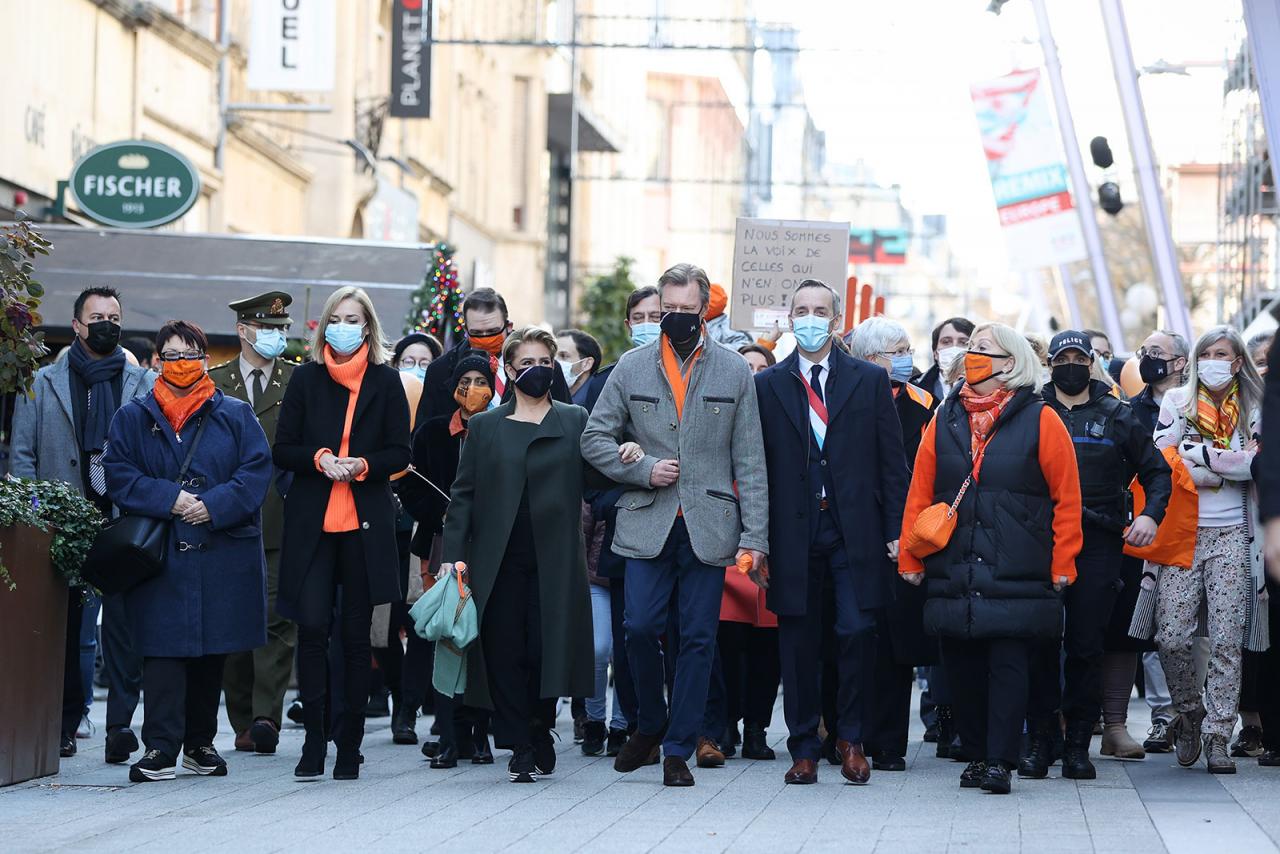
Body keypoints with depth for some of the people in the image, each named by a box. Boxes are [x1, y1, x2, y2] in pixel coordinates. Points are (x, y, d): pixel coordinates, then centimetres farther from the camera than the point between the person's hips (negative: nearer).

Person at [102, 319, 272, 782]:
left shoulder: (236, 415, 8)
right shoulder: (133, 418, 9)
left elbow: (257, 471, -1)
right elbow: (119, 475, 1)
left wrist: (214, 505, -14)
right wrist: (169, 499, -13)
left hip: (223, 554, 1)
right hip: (159, 553, -1)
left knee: (212, 650, 8)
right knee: (163, 647, -8)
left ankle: (201, 742, 19)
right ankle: (160, 747, -9)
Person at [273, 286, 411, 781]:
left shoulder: (385, 382, 6)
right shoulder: (306, 379, 8)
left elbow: (400, 453, 5)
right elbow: (282, 451, 7)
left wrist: (362, 465, -13)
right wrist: (319, 458, -12)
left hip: (365, 523, 0)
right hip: (311, 521, 0)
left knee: (356, 633, 4)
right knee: (312, 625, -11)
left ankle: (350, 744, 12)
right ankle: (314, 739, -5)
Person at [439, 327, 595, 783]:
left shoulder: (575, 421, 12)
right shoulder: (484, 427, 12)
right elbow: (463, 494, 8)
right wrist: (452, 554, -1)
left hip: (554, 558, -1)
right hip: (498, 558, 1)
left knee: (545, 650, -5)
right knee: (505, 652, -4)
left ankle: (540, 733, 14)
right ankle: (521, 749, 3)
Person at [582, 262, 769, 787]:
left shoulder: (734, 371, 6)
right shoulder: (632, 367, 7)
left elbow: (750, 461, 4)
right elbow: (595, 438, 9)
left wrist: (754, 536, -2)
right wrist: (644, 470, -6)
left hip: (708, 527, 0)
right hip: (647, 525, 0)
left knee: (698, 640, 0)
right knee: (640, 629, -7)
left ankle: (678, 750, 8)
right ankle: (650, 726, 17)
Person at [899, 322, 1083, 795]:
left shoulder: (1040, 420, 0)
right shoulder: (945, 420, 10)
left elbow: (1066, 498, 0)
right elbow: (919, 494, 10)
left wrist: (1061, 563, -4)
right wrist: (910, 557, 4)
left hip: (1016, 576, -4)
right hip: (954, 574, 4)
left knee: (1008, 664, -5)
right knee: (963, 668, 6)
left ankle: (1000, 761, -3)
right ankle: (976, 754, 17)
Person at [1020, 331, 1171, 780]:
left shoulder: (1115, 417, 11)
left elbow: (1157, 471, 16)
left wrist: (1150, 515, -1)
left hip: (1098, 544, 0)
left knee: (1087, 645, -1)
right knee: (1041, 642, -4)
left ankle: (1078, 743, 5)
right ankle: (1039, 741, 2)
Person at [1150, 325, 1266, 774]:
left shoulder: (1253, 411, 9)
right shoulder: (1177, 403, 7)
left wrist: (1198, 454, -11)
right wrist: (1234, 461, -9)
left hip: (1232, 536, 0)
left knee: (1226, 642, -5)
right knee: (1171, 637, -9)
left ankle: (1217, 737, 0)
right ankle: (1189, 713, 15)